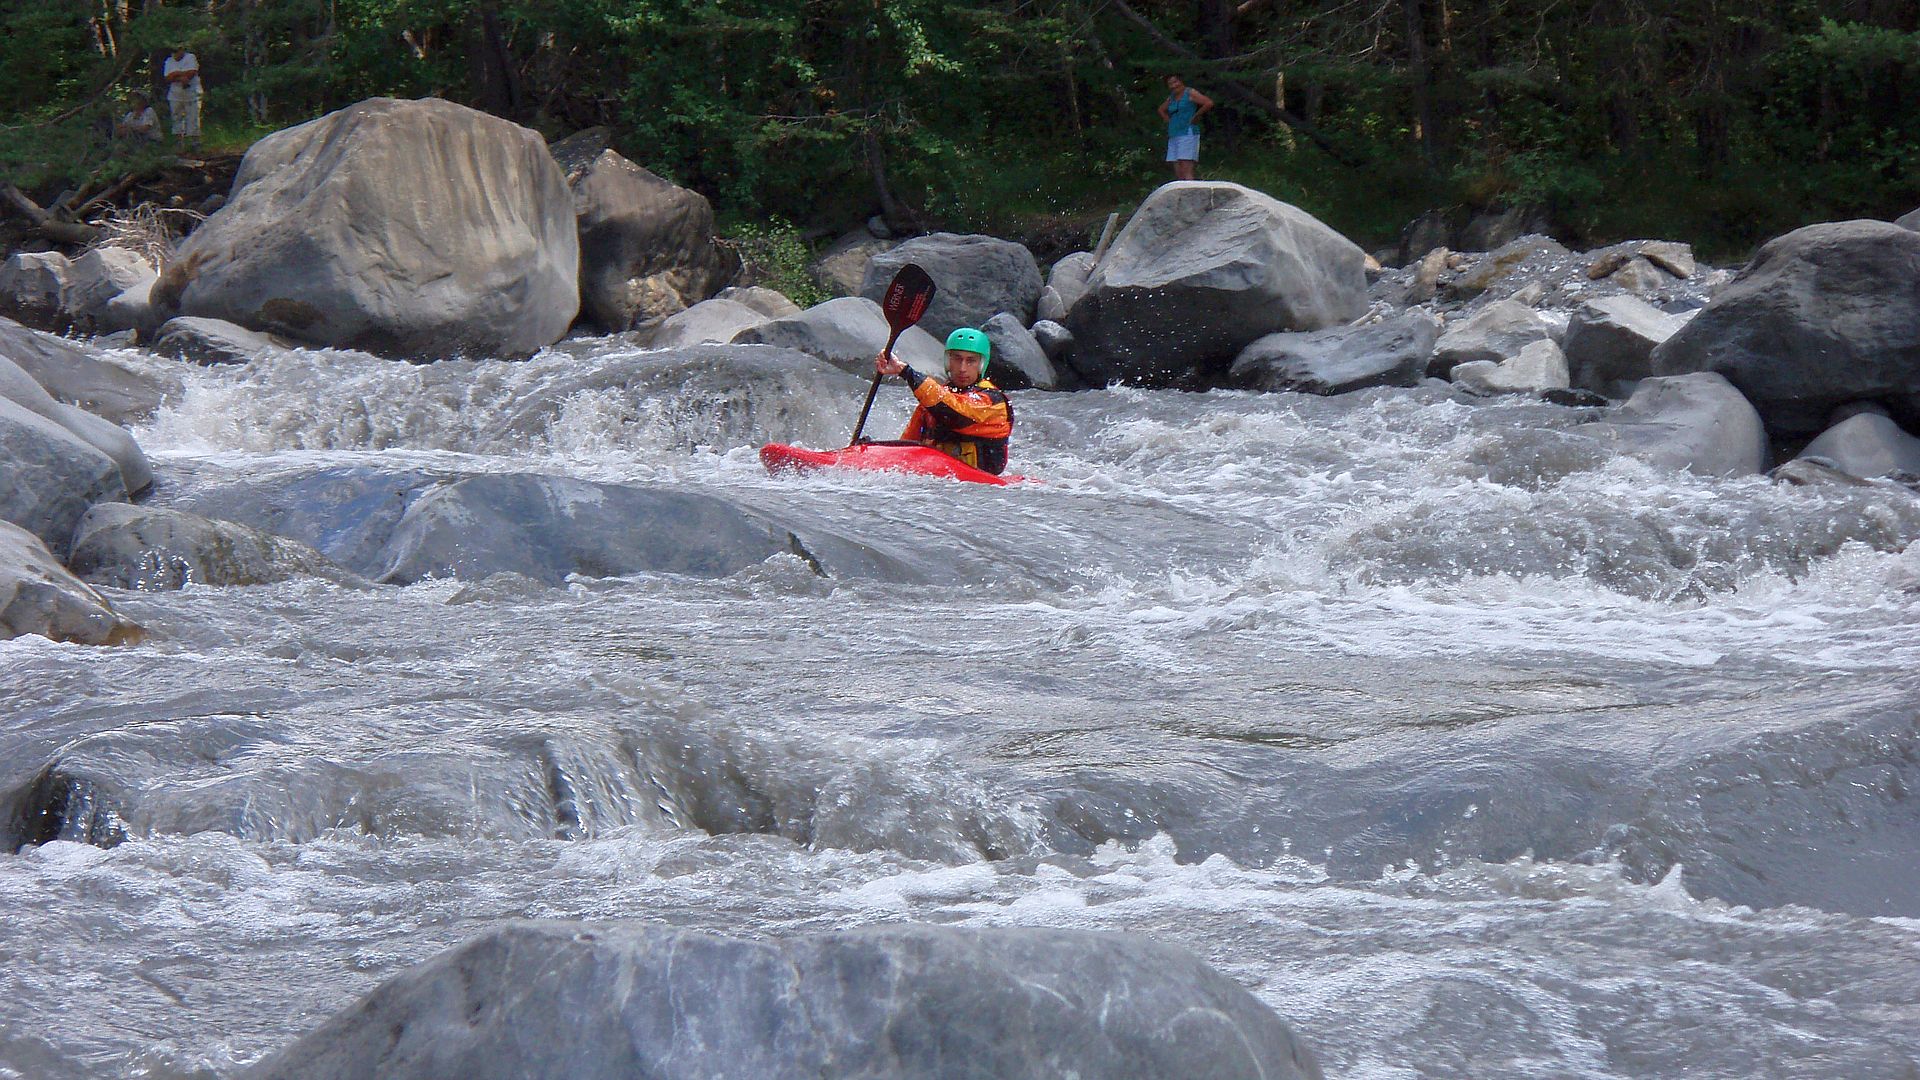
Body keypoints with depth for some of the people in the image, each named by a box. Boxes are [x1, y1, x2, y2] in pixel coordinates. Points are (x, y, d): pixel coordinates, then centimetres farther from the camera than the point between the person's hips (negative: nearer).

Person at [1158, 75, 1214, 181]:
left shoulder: (1190, 93, -4)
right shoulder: (1171, 97, 17)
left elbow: (1209, 103, -16)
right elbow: (1161, 110, 36)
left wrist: (1195, 116, -10)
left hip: (1188, 134, -8)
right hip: (1173, 136, 8)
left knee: (1186, 171, -17)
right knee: (1178, 173, 3)